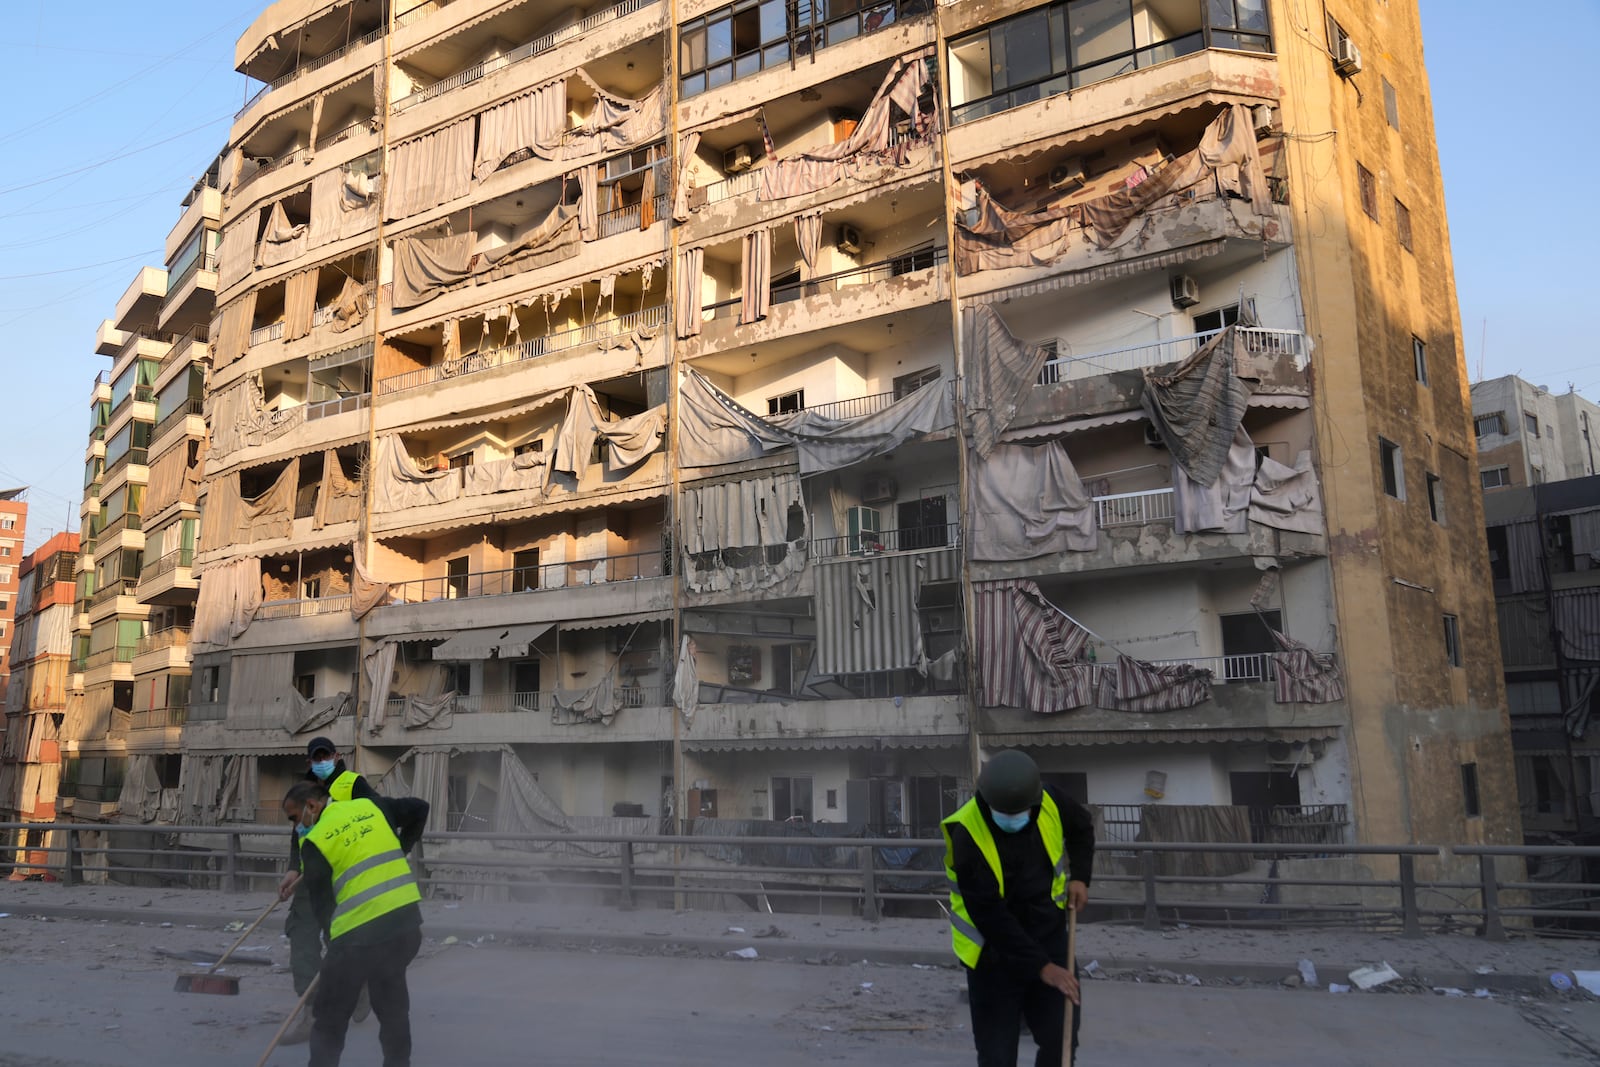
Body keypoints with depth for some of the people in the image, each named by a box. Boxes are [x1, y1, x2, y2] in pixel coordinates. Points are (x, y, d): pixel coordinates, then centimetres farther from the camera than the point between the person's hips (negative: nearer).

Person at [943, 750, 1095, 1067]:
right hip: (995, 953, -4)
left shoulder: (1051, 804, -12)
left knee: (1061, 1041, 8)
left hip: (1050, 939, 4)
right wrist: (1041, 966, -23)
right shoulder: (967, 836, -27)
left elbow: (1082, 828, 13)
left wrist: (1080, 876, 0)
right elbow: (990, 916, -25)